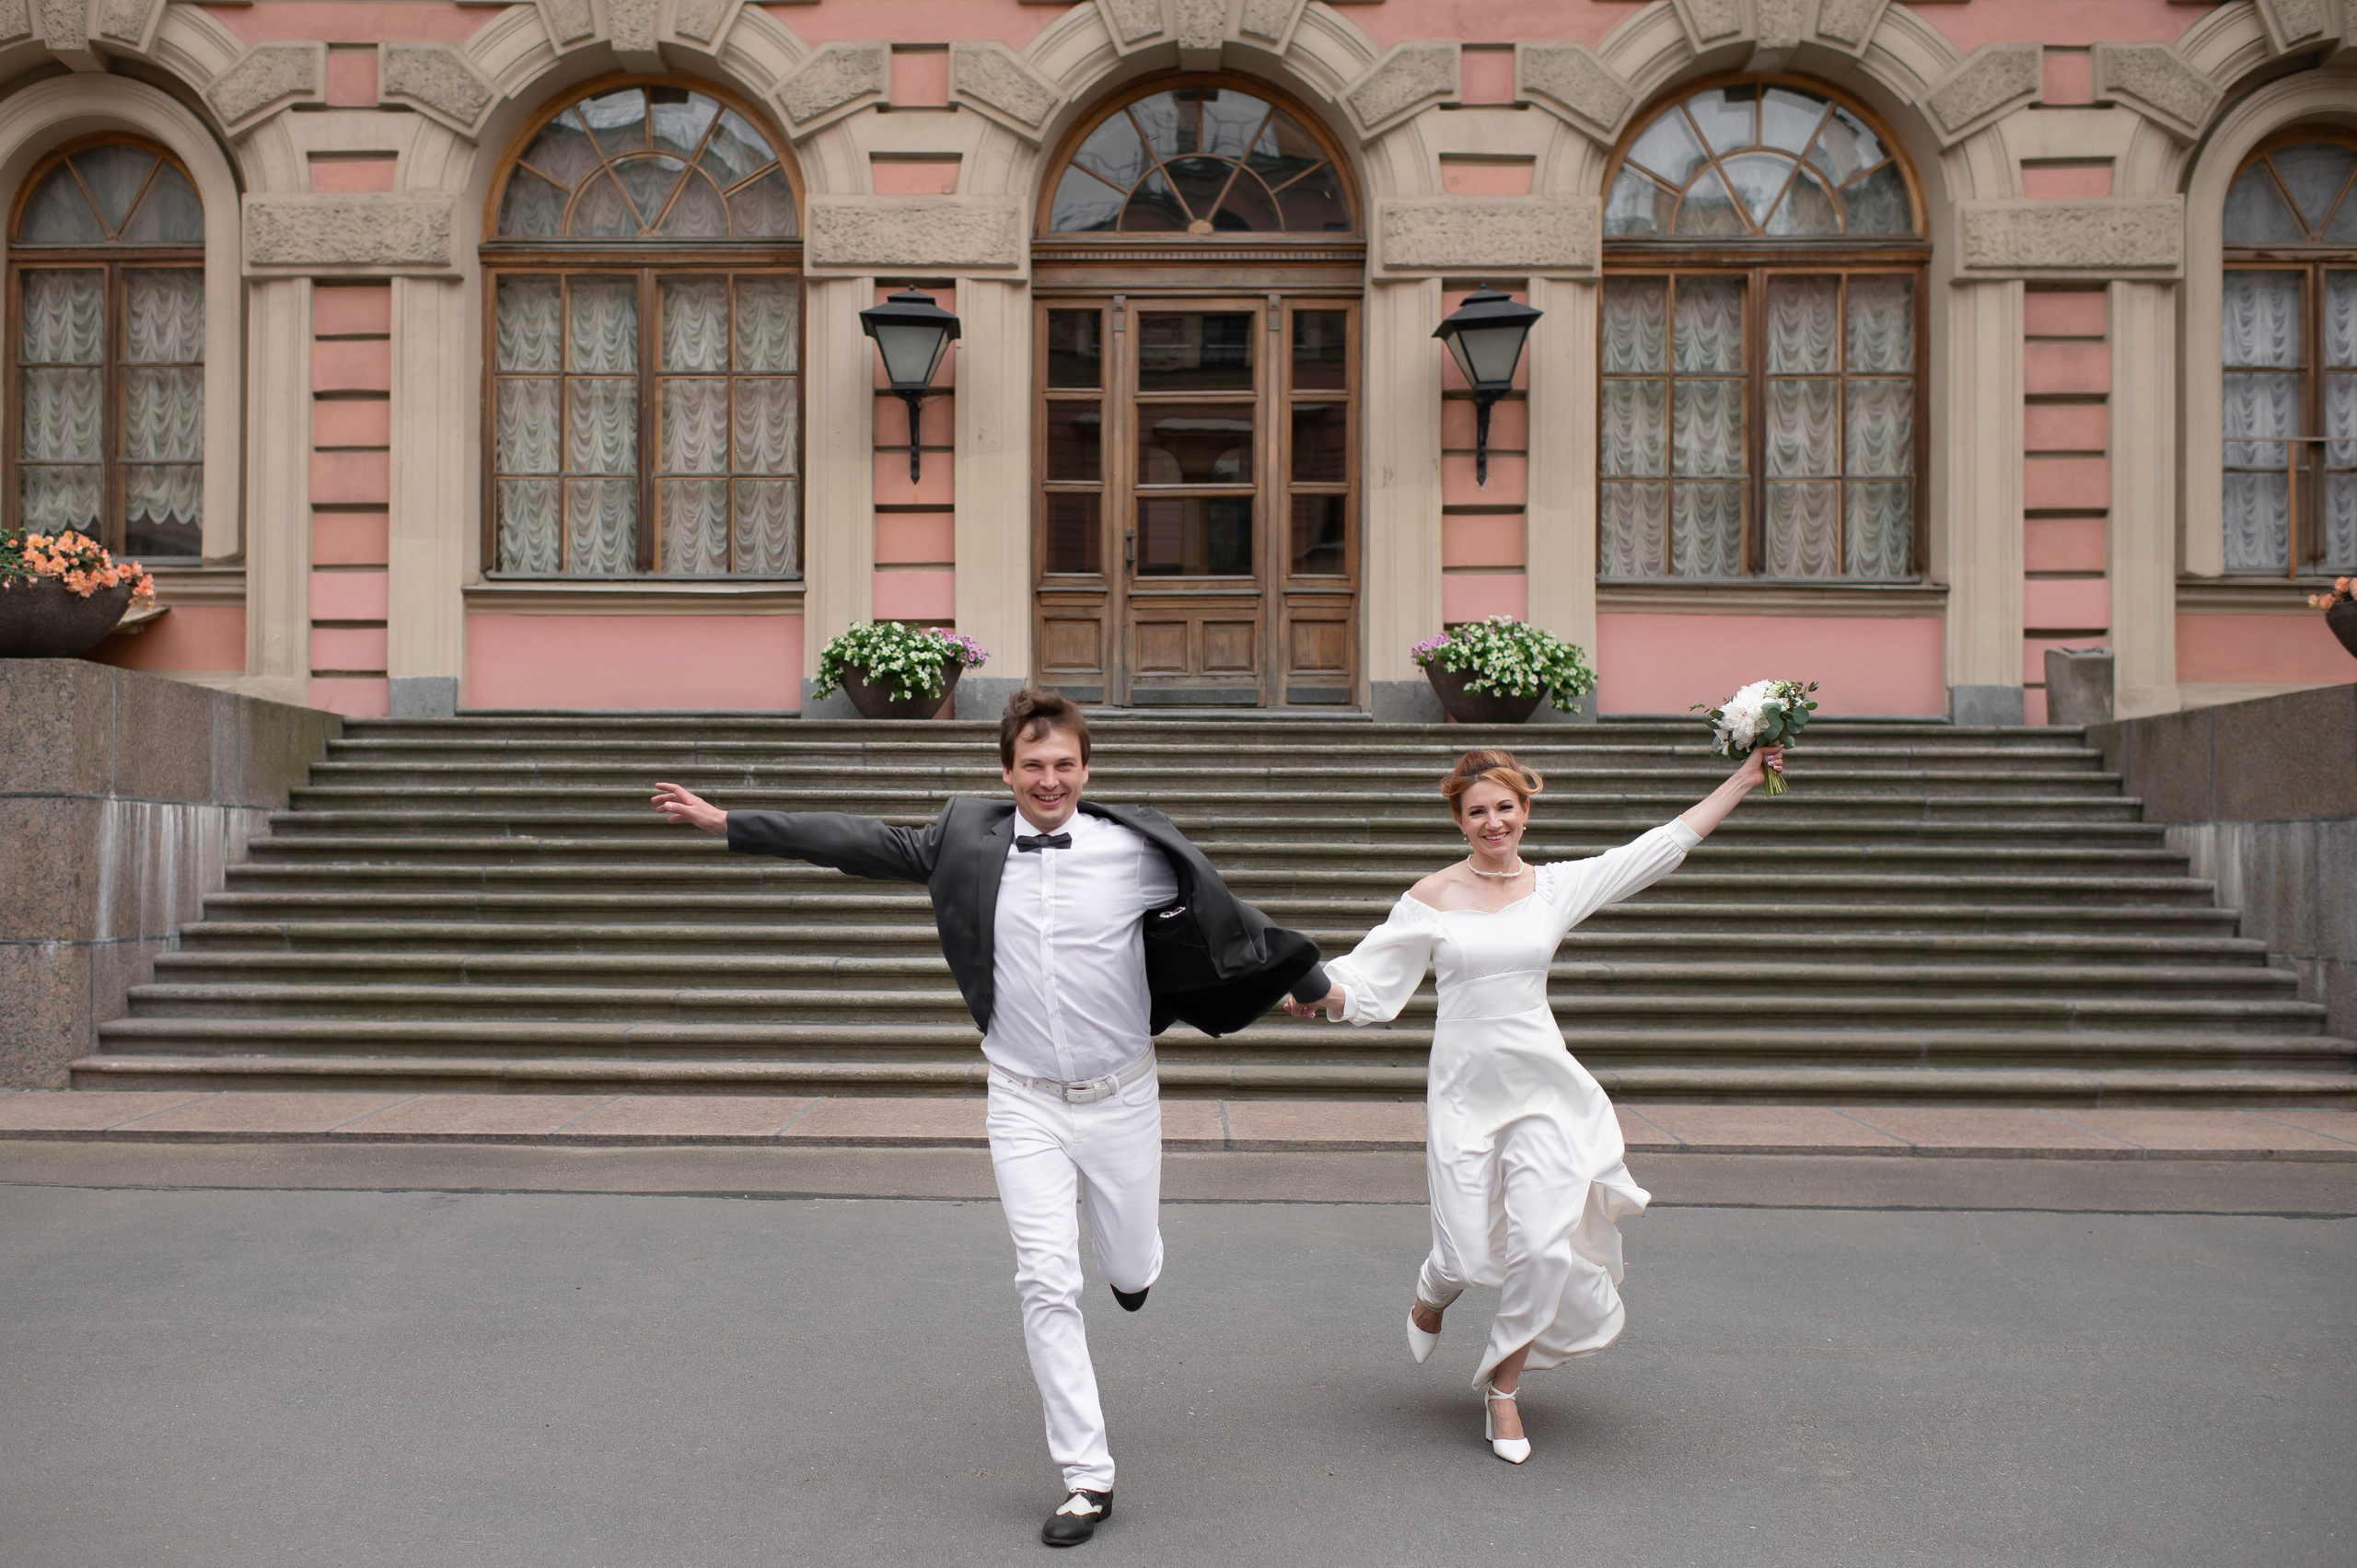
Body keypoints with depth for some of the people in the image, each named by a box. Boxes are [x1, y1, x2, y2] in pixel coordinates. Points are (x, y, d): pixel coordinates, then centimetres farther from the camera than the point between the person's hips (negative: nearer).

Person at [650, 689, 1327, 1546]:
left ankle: (1128, 1261, 52)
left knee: (1131, 1271, 12)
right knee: (1047, 1283, -5)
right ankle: (1087, 1478, 8)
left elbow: (1225, 914, 1)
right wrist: (725, 822, 3)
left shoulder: (1136, 846, -9)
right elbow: (863, 844, 2)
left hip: (1120, 1095, 0)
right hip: (1025, 1099, 1)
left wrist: (1316, 983, 9)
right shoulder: (971, 840, -3)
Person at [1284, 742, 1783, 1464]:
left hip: (1542, 1087, 2)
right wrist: (1319, 992, -22)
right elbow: (1369, 980, -1)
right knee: (1469, 1250, -3)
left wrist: (1747, 775, 7)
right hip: (1464, 1086, -1)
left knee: (1544, 1248, -5)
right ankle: (1431, 1299, 37)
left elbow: (1665, 843, 7)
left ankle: (1503, 1389, 18)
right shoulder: (1432, 897, -1)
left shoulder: (1558, 886, 4)